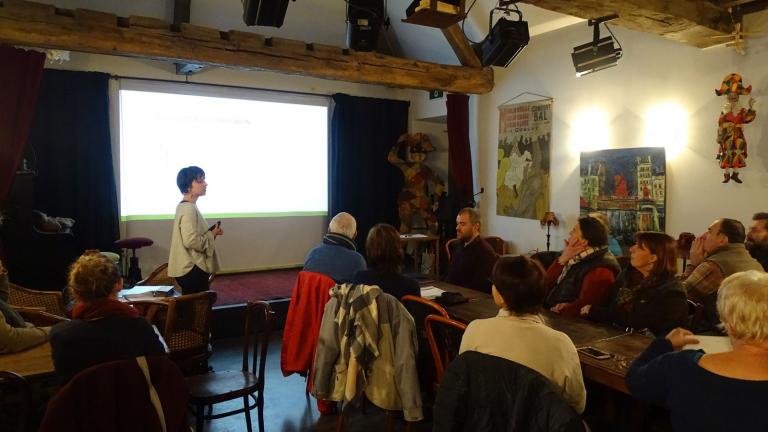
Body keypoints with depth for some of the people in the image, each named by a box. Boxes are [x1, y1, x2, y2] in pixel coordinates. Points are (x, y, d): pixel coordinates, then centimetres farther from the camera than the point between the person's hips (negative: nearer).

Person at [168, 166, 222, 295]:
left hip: (192, 267, 11)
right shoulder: (189, 208, -18)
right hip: (192, 269, -11)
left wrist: (211, 232, 7)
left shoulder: (186, 206, 13)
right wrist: (212, 235, -13)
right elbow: (191, 241, -27)